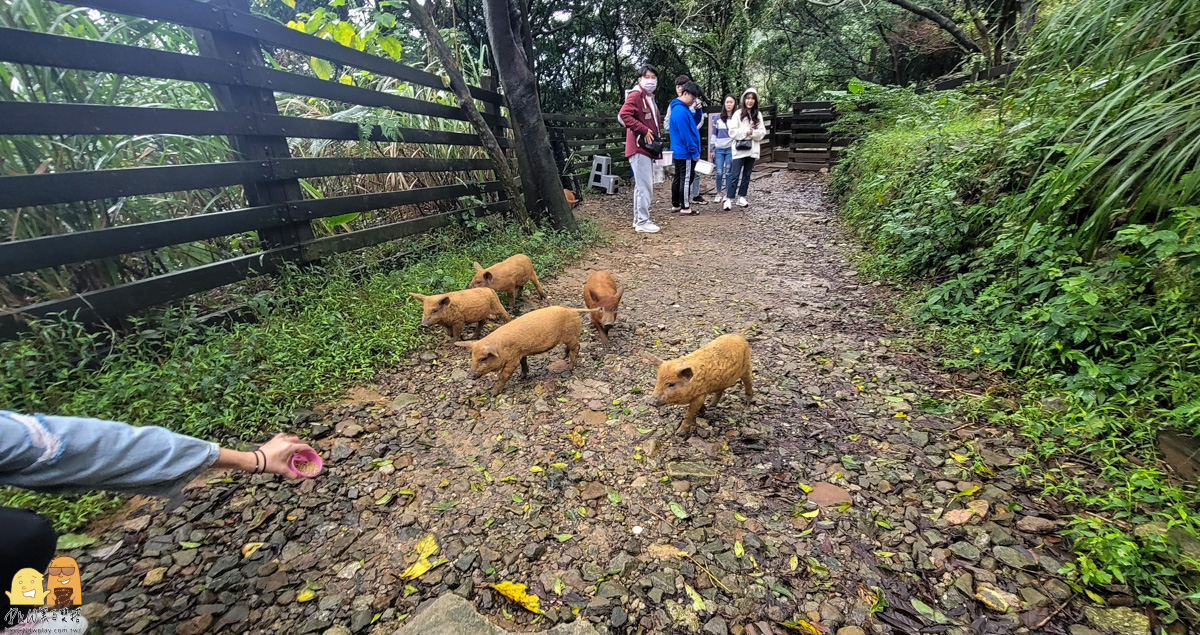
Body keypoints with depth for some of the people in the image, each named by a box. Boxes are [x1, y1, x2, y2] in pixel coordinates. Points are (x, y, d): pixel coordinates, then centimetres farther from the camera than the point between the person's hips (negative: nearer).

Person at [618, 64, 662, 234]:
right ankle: (642, 222, -4)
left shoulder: (650, 98, 21)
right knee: (645, 186, -10)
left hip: (647, 148, 10)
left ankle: (638, 219, 21)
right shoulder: (636, 95, -9)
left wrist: (655, 138, 13)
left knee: (643, 185, 13)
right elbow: (624, 115, -23)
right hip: (639, 147, -10)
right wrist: (644, 131, -22)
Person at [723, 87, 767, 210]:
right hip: (739, 149, -4)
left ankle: (741, 197, 16)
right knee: (735, 175, -10)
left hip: (752, 149, 5)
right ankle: (728, 199, -11)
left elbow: (762, 132, 4)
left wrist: (752, 132, -13)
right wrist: (746, 132, -14)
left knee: (747, 175, 9)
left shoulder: (758, 115, 8)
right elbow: (732, 132, -8)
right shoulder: (738, 113, -2)